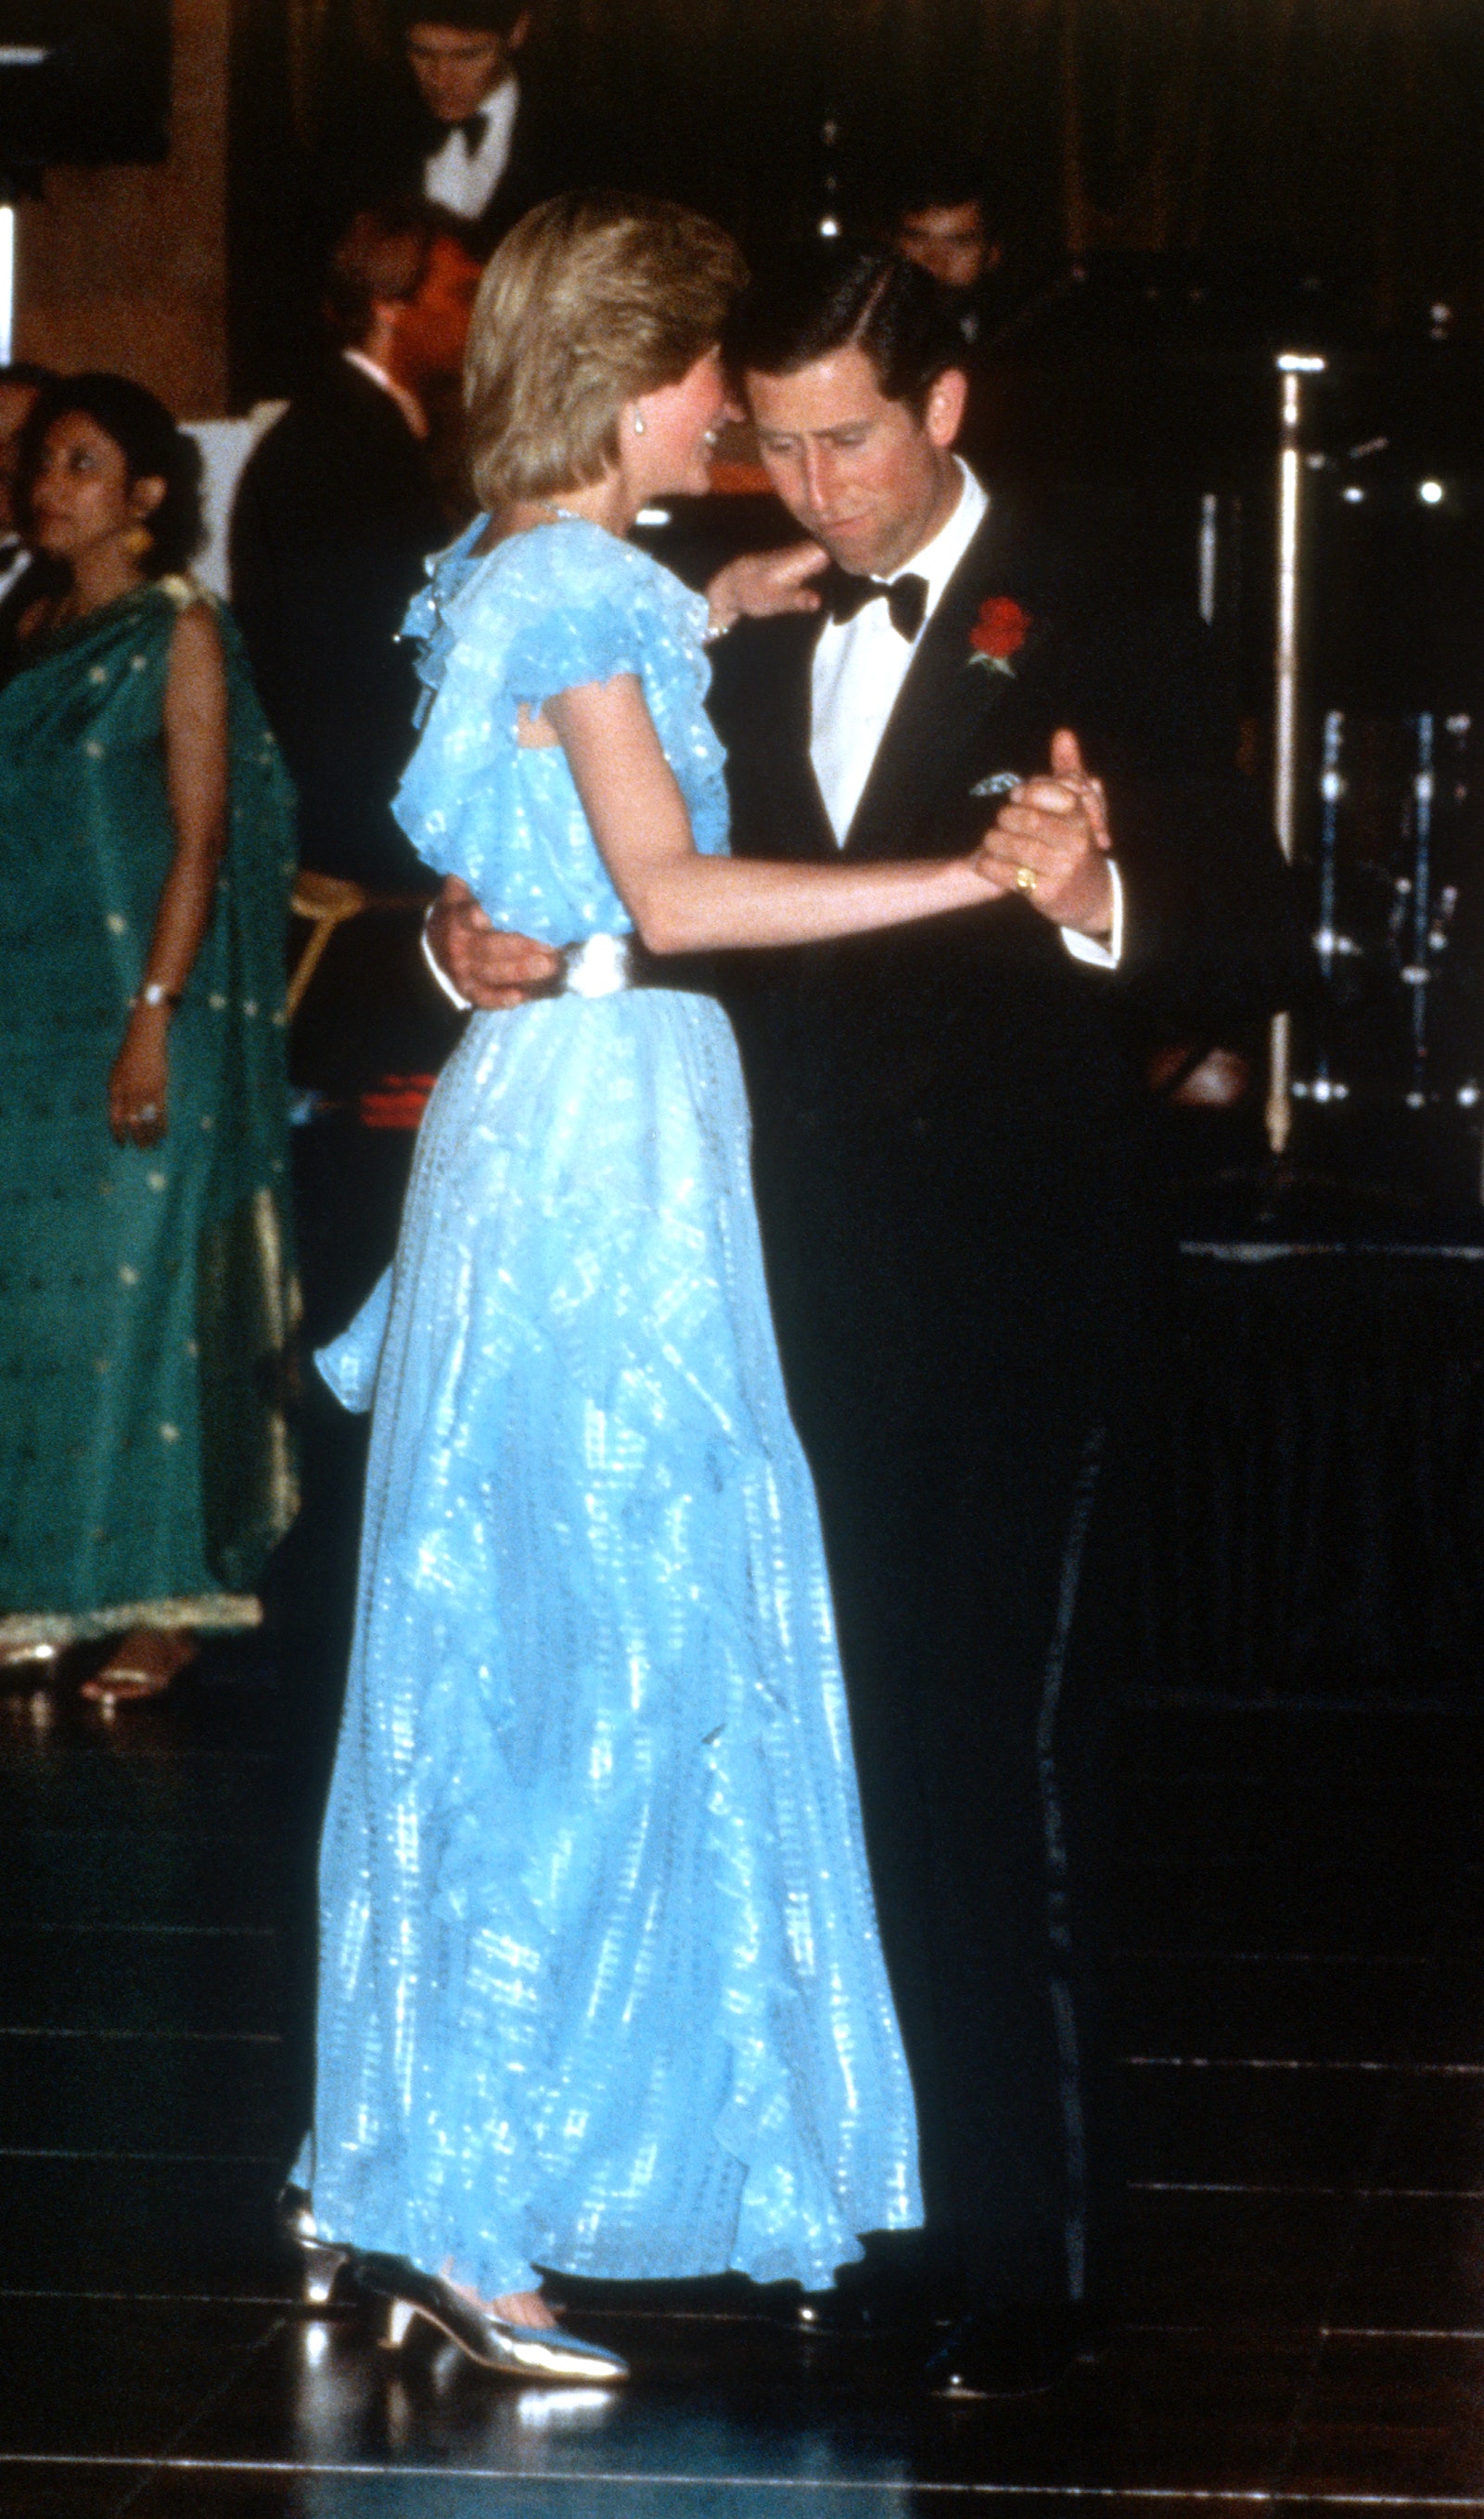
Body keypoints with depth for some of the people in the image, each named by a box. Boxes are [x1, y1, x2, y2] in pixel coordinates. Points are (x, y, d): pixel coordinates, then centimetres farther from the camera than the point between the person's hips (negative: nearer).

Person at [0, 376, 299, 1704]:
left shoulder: (180, 630, -5)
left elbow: (200, 840, -10)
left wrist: (154, 1017, -18)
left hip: (138, 1014, -6)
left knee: (139, 1286, -4)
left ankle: (164, 1603, 2)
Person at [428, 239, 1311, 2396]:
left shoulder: (1099, 647, -5)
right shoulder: (750, 641, 9)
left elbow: (1259, 944, -12)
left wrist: (1098, 901, -32)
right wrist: (473, 936, -7)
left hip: (1014, 1304, -5)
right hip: (806, 1286, 5)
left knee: (999, 1772, -4)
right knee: (864, 1762, 11)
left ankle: (1040, 2257, 6)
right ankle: (911, 2206, 23)